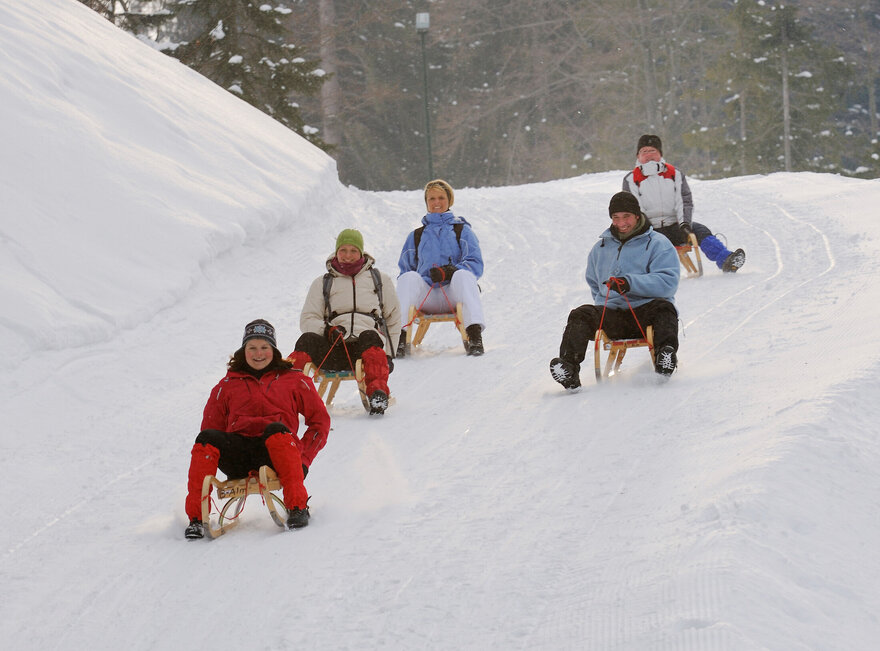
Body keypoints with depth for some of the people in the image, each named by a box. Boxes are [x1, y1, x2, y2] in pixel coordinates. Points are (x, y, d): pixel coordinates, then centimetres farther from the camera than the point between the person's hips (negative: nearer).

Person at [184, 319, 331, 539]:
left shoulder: (293, 381, 21)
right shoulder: (227, 386, 25)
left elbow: (320, 421, 16)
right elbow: (211, 426, 21)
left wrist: (304, 458, 1)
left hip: (274, 454, -2)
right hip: (238, 451, 2)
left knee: (276, 430, -37)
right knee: (206, 438, -29)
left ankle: (297, 507, -41)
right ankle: (196, 518, -31)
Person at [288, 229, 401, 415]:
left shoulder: (379, 279, 23)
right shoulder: (323, 283, 24)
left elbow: (394, 319, 26)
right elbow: (308, 319, 15)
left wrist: (388, 354, 14)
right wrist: (327, 330, -8)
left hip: (367, 345, -1)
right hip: (333, 349, 1)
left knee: (369, 337, -38)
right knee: (308, 339, -32)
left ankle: (377, 392, -53)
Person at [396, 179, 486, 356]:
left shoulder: (462, 230, 19)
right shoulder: (416, 236, 27)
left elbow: (475, 264, 5)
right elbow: (405, 268, 22)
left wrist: (451, 272, -17)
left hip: (453, 295, -2)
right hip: (426, 299, 2)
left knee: (463, 275, -34)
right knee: (408, 277, -30)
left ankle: (475, 336, -48)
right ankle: (400, 338, -41)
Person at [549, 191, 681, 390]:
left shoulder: (657, 244, 5)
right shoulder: (601, 247, 21)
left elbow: (668, 282, -10)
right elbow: (594, 283, 35)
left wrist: (631, 283, -23)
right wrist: (602, 302, 13)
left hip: (645, 311, -3)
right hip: (613, 316, 3)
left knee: (663, 307, -35)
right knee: (581, 315, -24)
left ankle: (665, 356, -58)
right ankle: (569, 370, -45)